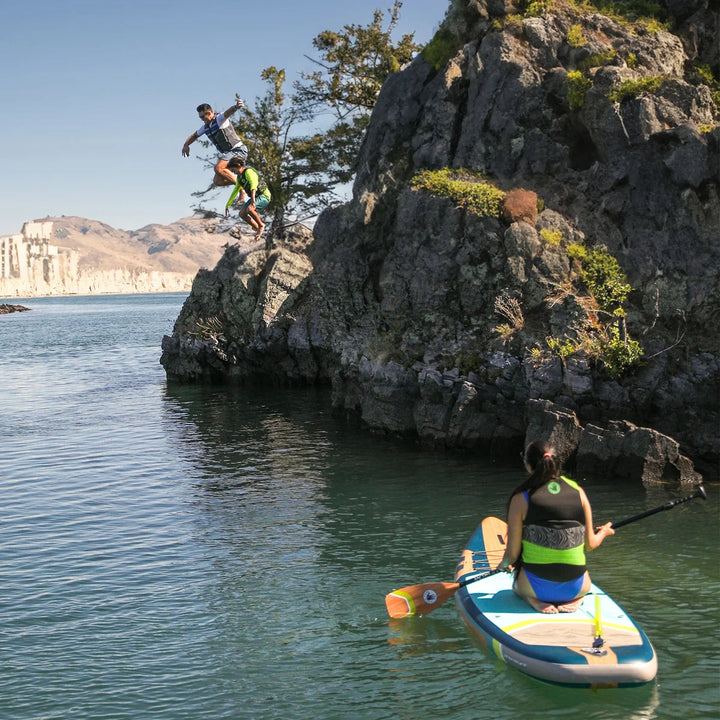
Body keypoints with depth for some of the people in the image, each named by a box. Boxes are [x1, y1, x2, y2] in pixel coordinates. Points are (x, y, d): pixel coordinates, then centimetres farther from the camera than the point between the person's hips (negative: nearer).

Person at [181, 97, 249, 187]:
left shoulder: (220, 119, -11)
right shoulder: (205, 127, 12)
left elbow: (229, 112, -33)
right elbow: (195, 135, 28)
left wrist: (236, 107, -56)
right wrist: (186, 145, 9)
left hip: (238, 150, -9)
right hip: (227, 154, 9)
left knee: (218, 168, -27)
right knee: (217, 181, -1)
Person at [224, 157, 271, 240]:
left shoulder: (248, 171, -19)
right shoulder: (239, 177, 11)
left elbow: (253, 182, -39)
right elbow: (235, 191, 21)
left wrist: (253, 195, -56)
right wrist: (227, 205, 22)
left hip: (264, 196, -10)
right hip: (256, 197, 10)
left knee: (249, 209, -32)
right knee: (242, 214, -1)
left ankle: (261, 225, -9)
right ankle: (257, 229, 10)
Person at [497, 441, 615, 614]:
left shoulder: (521, 497, -8)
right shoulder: (577, 491, -1)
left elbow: (512, 553, -5)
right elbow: (590, 545, 3)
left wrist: (504, 564, 19)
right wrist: (603, 532, 26)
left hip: (536, 585, -2)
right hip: (575, 586, 2)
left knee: (517, 582, 35)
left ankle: (534, 600, 0)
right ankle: (574, 600, 4)